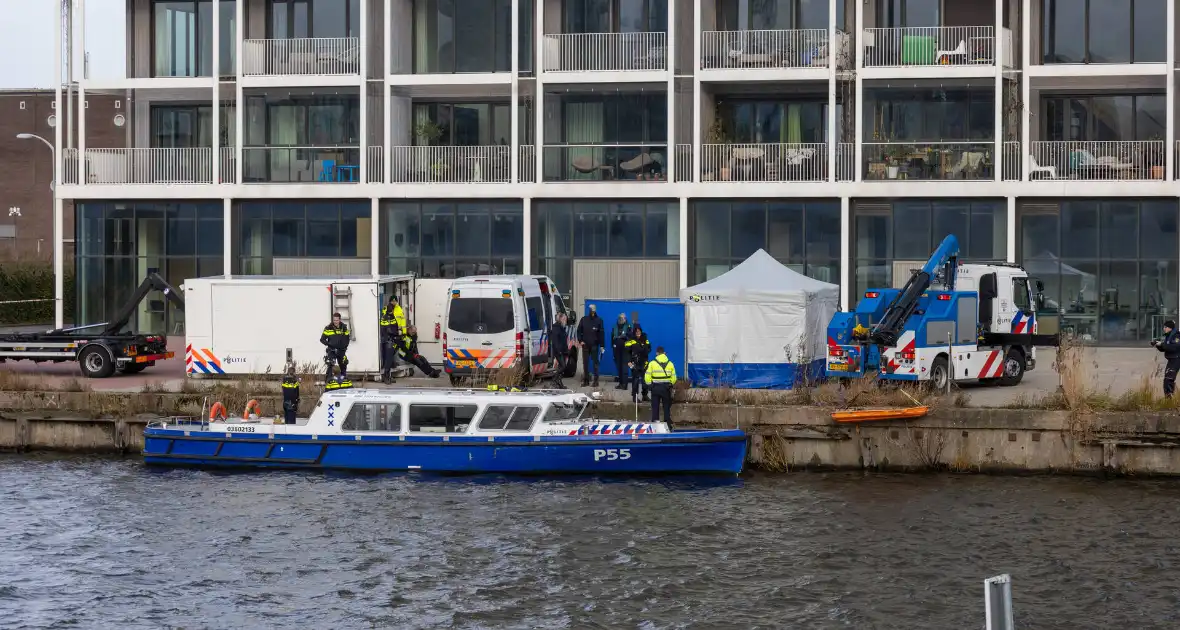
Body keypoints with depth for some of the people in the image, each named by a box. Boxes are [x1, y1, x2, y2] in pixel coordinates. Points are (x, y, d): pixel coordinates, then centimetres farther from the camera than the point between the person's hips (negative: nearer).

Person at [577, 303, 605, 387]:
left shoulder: (599, 320, -1)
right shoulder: (584, 320, 4)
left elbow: (602, 333, -2)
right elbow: (579, 331, 10)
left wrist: (601, 345, -6)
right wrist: (580, 340, -3)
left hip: (594, 345, -2)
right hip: (585, 345, 2)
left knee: (595, 362, -1)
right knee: (585, 363, 5)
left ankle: (596, 380, 3)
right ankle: (586, 380, 12)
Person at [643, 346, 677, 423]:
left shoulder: (652, 363, -5)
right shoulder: (670, 363, 2)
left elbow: (647, 377, -8)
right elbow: (673, 377, 3)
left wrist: (649, 385, 7)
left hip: (655, 387, -1)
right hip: (666, 387, 1)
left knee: (655, 406, 6)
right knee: (667, 406, 10)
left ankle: (655, 420, 1)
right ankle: (668, 421, 10)